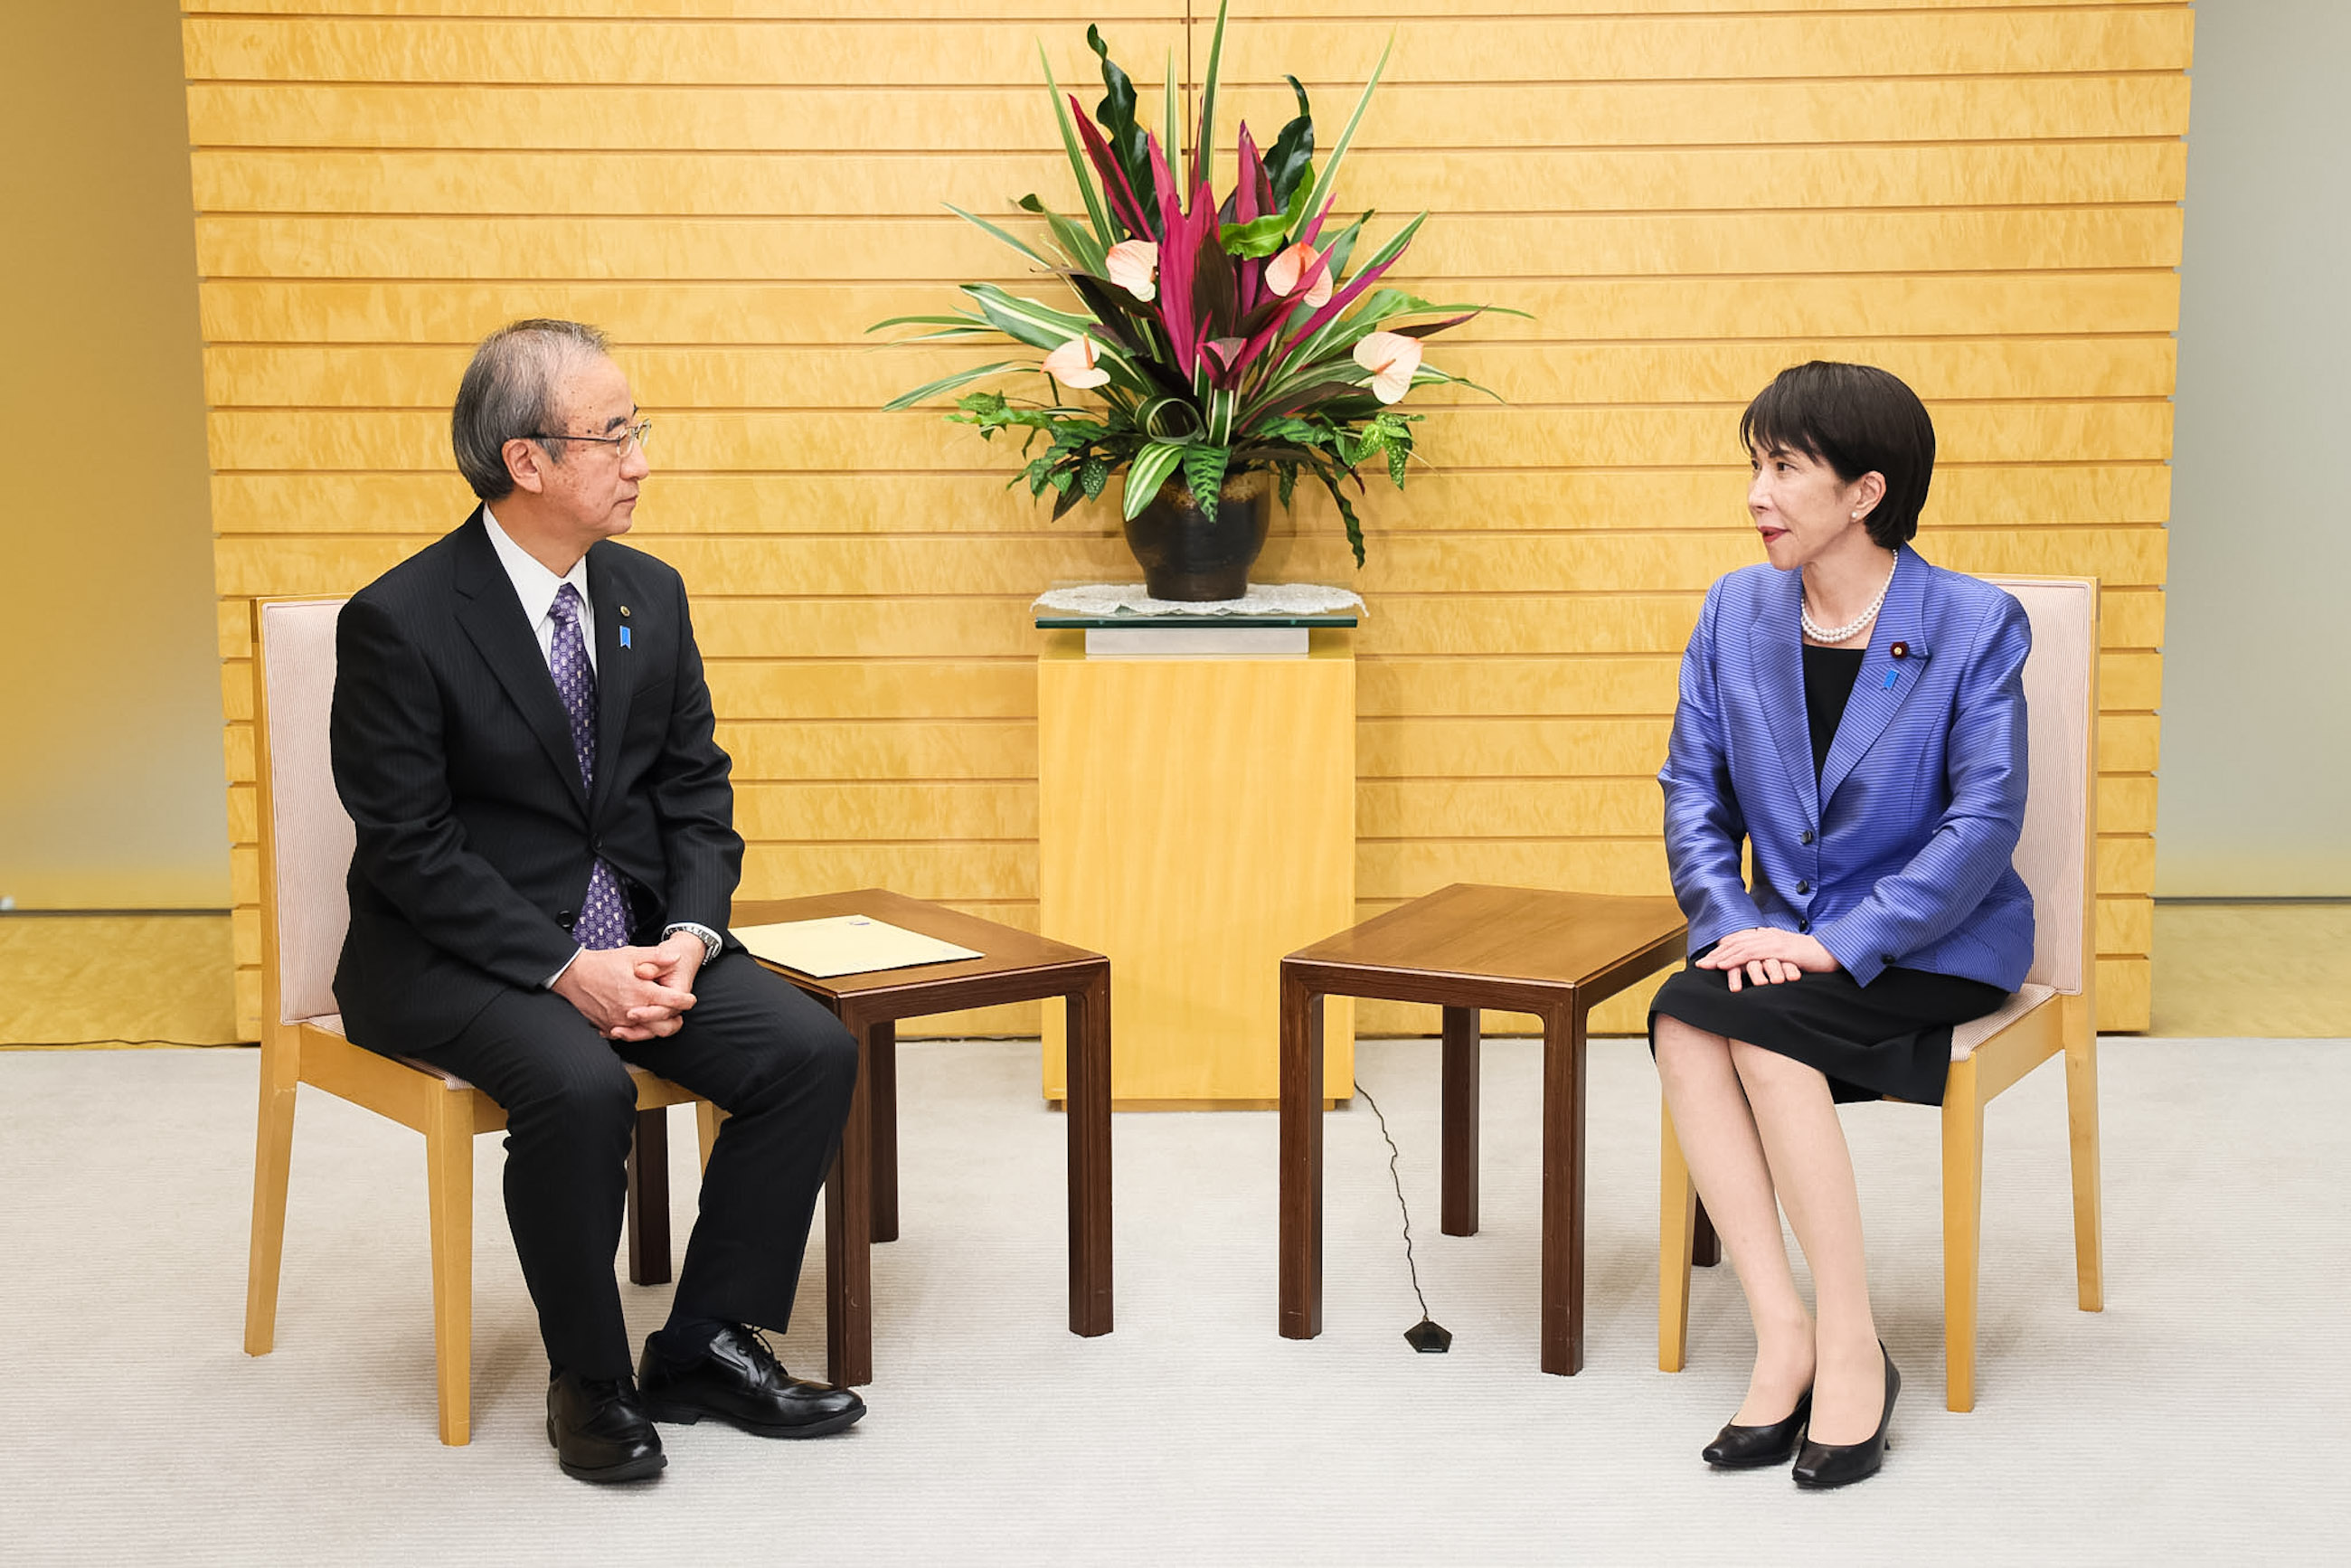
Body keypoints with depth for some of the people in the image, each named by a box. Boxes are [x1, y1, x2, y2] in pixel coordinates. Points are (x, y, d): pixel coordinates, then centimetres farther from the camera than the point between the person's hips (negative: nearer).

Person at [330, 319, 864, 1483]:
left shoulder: (649, 595, 6)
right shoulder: (398, 622, -13)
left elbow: (697, 789, 8)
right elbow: (411, 849, -15)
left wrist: (687, 938, -10)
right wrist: (566, 969, -22)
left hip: (637, 937, 6)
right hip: (455, 953, -6)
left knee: (813, 1051, -15)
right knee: (580, 1086, -34)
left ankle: (707, 1345, 0)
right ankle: (589, 1381, -11)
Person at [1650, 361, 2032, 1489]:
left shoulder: (1973, 626, -7)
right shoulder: (1736, 611, 7)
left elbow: (1984, 822, -14)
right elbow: (1694, 793, 5)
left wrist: (1840, 946, -23)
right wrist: (1732, 926, -13)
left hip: (1938, 948, -4)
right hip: (1790, 942, 5)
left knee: (1755, 1023, -32)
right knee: (1682, 1021, -28)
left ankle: (1851, 1347, -22)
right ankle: (1783, 1339, -24)